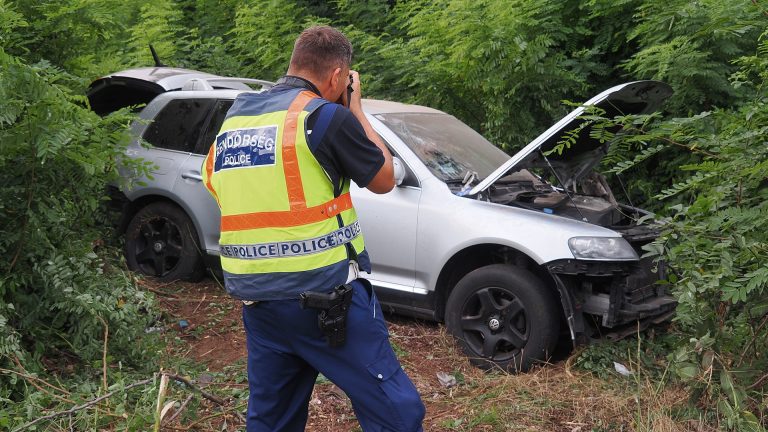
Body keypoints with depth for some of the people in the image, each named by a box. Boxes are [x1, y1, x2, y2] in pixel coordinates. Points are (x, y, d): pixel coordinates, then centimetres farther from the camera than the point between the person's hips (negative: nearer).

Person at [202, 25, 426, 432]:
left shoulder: (235, 116, 9)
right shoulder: (327, 115, -9)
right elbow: (384, 180, 2)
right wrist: (356, 110, 13)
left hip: (255, 298, 7)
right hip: (326, 296, -7)